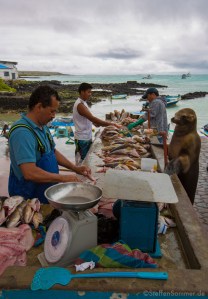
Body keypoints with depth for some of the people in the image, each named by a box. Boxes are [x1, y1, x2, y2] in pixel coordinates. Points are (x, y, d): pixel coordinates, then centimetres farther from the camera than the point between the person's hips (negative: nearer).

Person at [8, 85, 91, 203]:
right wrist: (63, 178, -22)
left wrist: (76, 168, 7)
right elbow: (30, 173, -32)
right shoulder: (22, 132, -26)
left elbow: (53, 152, 16)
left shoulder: (43, 127, 4)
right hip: (28, 199, -8)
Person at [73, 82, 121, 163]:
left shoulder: (83, 103, 11)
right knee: (82, 161, 2)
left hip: (87, 137, 9)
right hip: (82, 139, -9)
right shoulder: (80, 104, -20)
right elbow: (92, 118, -28)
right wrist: (111, 124, -28)